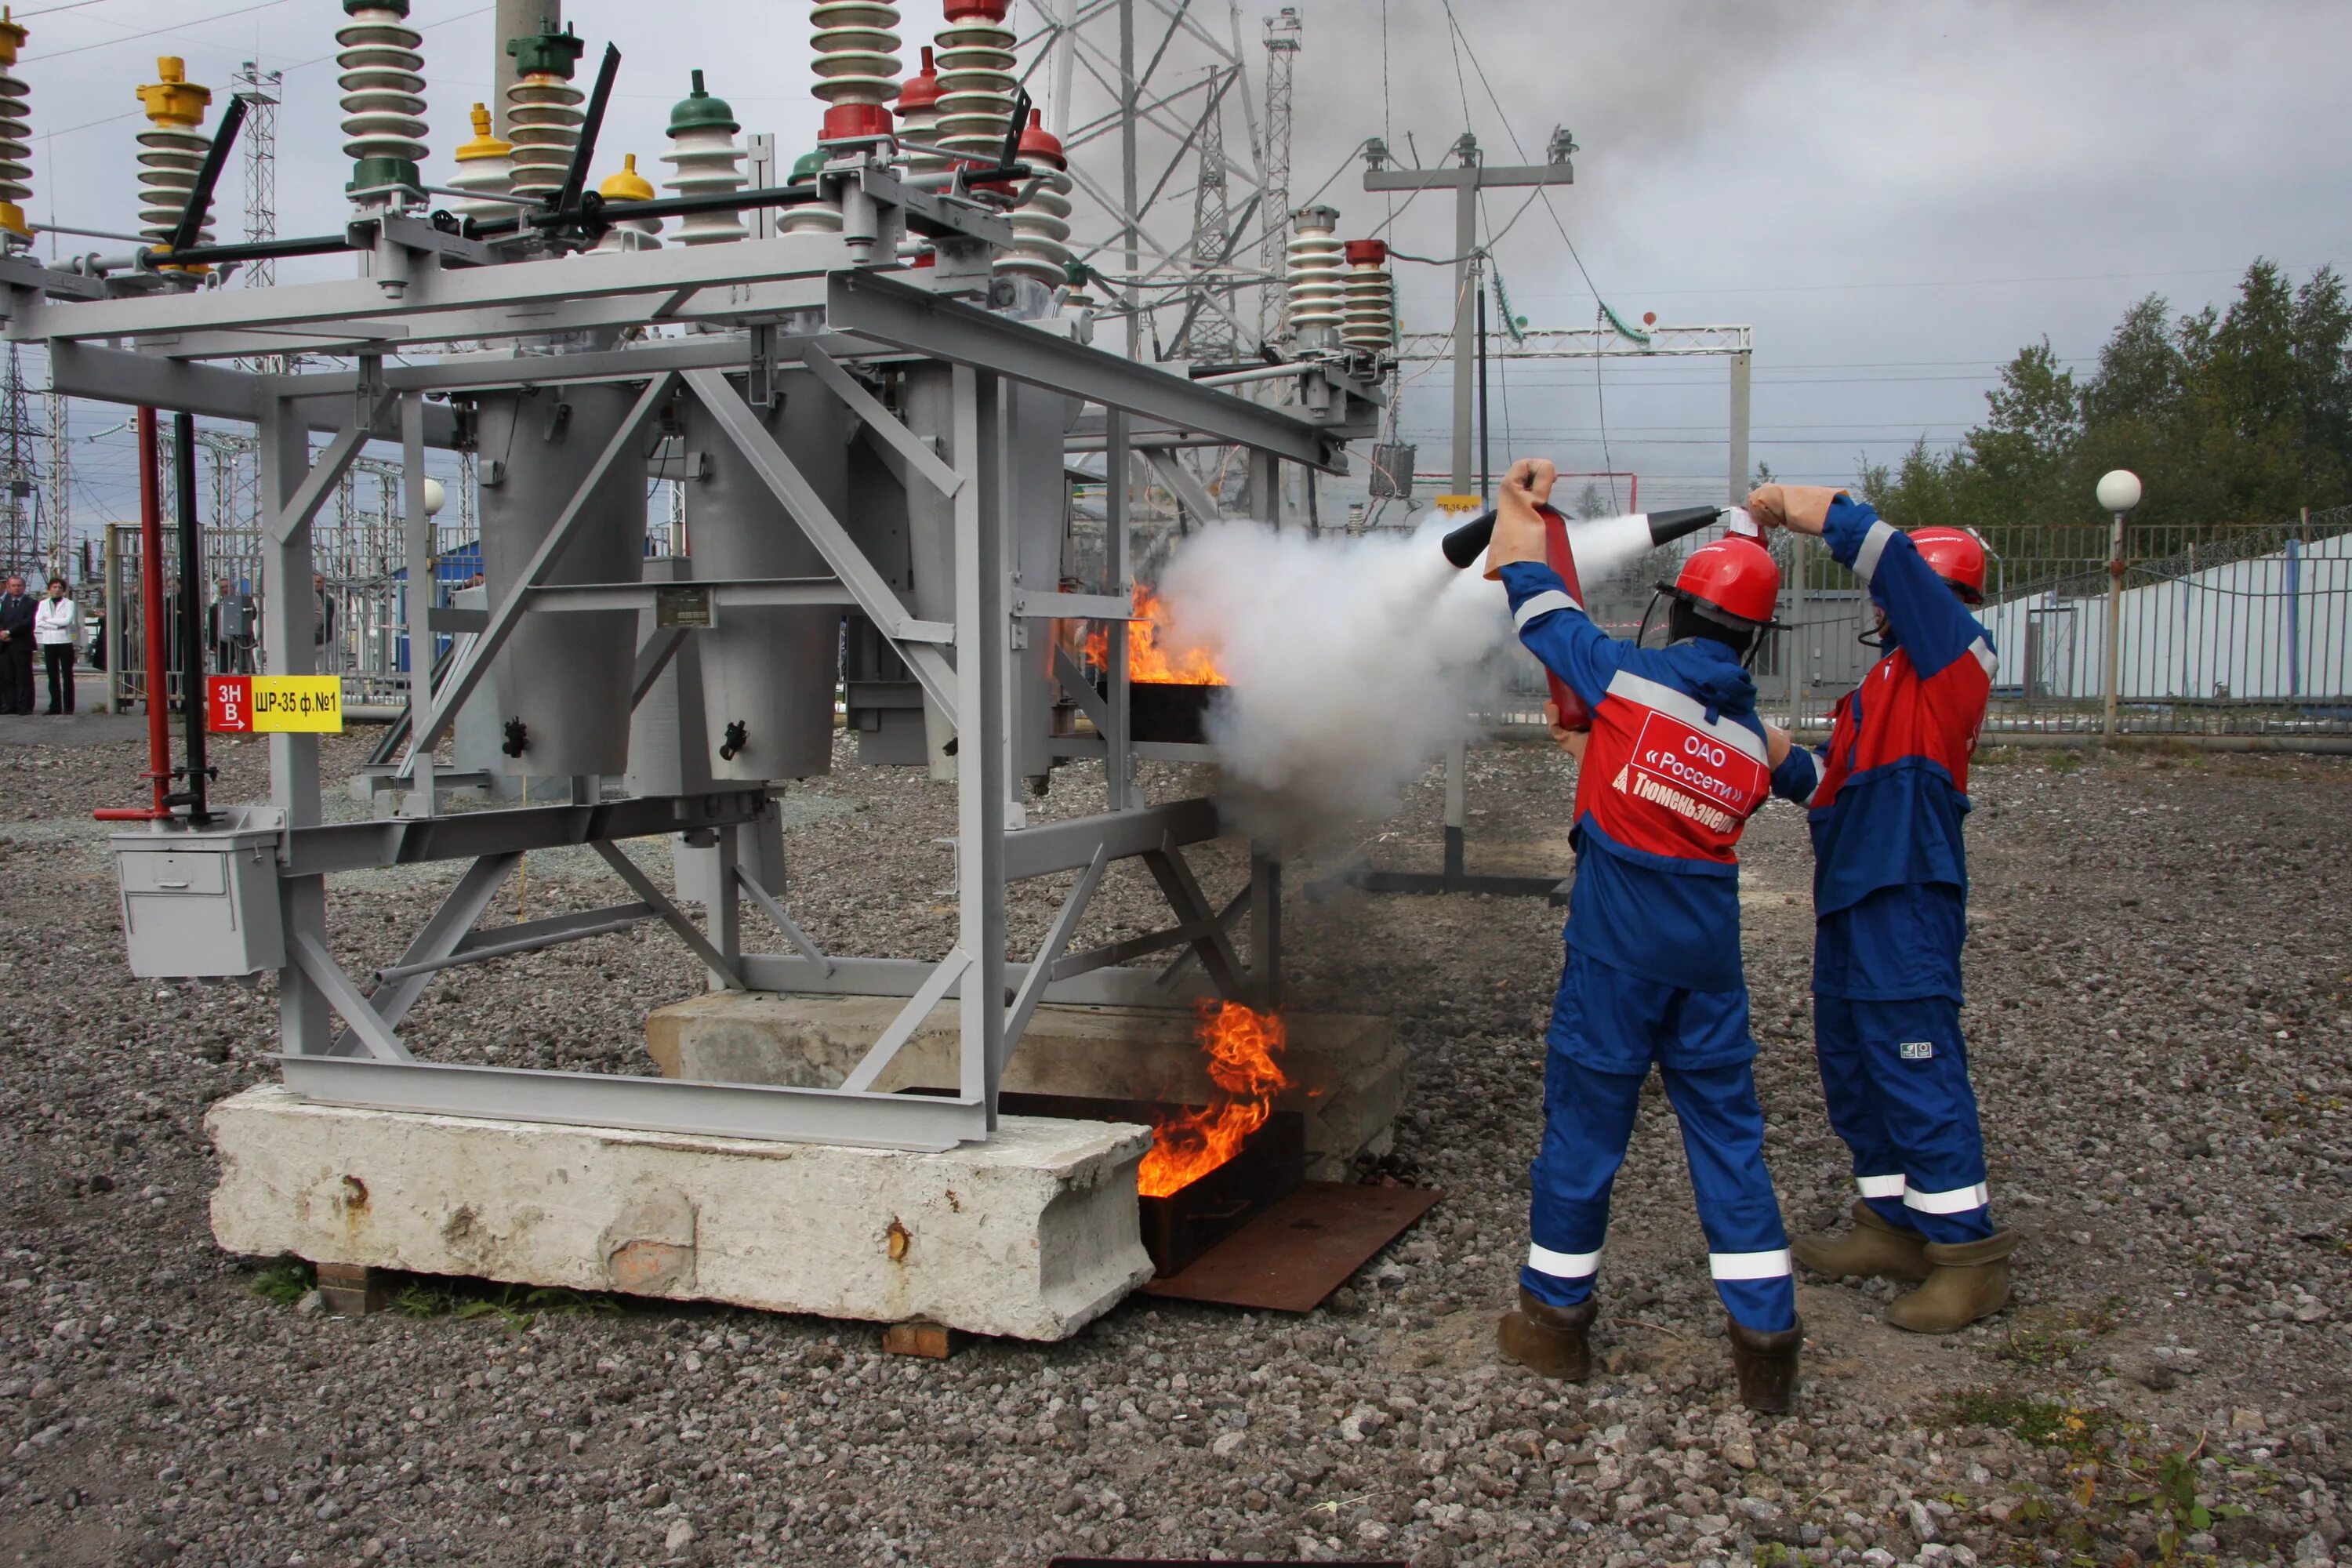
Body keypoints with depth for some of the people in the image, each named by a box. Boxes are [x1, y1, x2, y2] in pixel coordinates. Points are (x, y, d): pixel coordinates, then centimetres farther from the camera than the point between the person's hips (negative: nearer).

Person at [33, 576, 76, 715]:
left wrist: (48, 620, -6)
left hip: (65, 642, -3)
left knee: (67, 675, -2)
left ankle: (68, 707, 0)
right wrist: (57, 625, -10)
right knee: (53, 676, 5)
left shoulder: (69, 604, 4)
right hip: (49, 642, 3)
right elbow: (38, 622, -2)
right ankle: (55, 706, 7)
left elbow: (67, 621, -12)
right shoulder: (43, 604, 12)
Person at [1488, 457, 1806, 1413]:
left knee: (1584, 1119, 8)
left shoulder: (1632, 678, -8)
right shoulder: (1753, 741, 5)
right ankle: (1766, 1338, 11)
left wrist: (1519, 510, 20)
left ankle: (1555, 1318, 21)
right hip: (1710, 949, 4)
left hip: (1616, 947, -4)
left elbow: (1542, 610, 3)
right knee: (1725, 1128, 10)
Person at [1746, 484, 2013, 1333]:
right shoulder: (1893, 677, 22)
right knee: (1851, 1065, 16)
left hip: (1906, 897, -10)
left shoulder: (1956, 651, -6)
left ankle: (1969, 1253, 0)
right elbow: (1832, 778, 23)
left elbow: (1888, 553, -17)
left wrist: (1808, 506, -6)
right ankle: (1892, 1226, 27)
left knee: (1917, 1067, -8)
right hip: (1851, 896, 10)